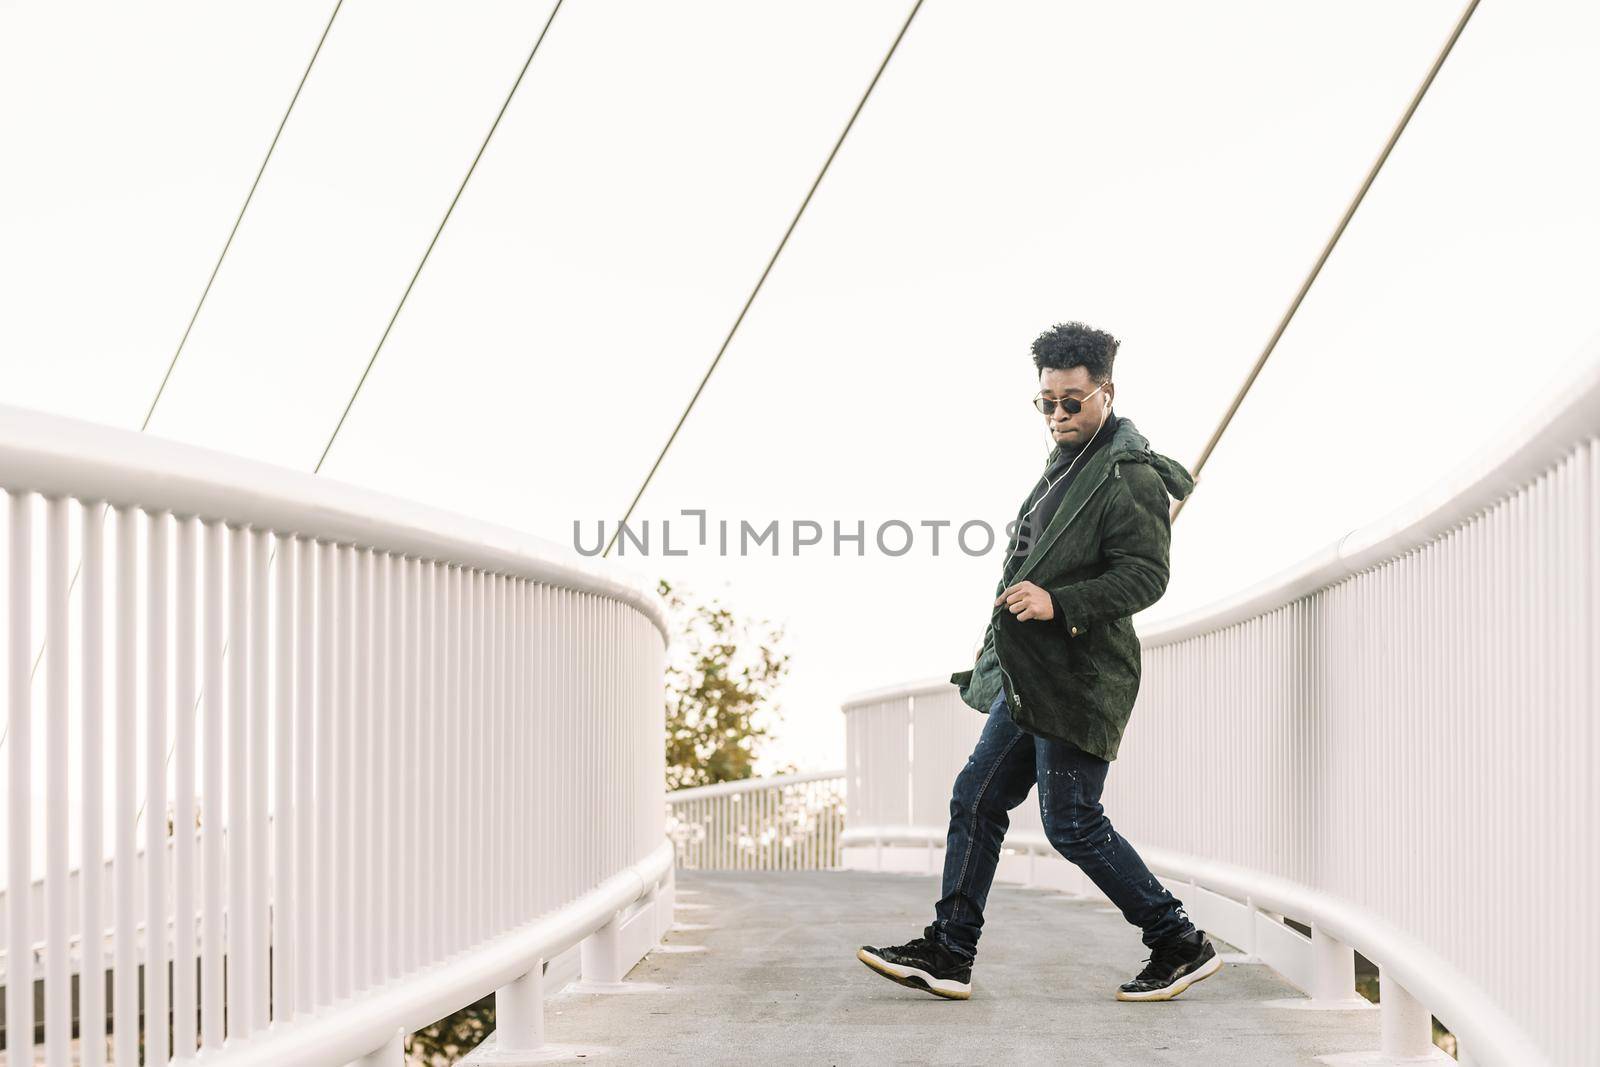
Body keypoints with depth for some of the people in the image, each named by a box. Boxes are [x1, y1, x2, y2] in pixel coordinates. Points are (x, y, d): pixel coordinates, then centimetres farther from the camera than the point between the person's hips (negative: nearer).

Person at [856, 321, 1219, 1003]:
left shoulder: (1130, 477, -12)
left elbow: (1146, 576, -21)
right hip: (1030, 678, 10)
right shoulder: (1066, 466, 17)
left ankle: (1181, 946, 9)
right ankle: (947, 954, 15)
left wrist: (1057, 603, -29)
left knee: (1073, 825, -5)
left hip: (1080, 680, -10)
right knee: (977, 800, 8)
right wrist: (1003, 632, 23)